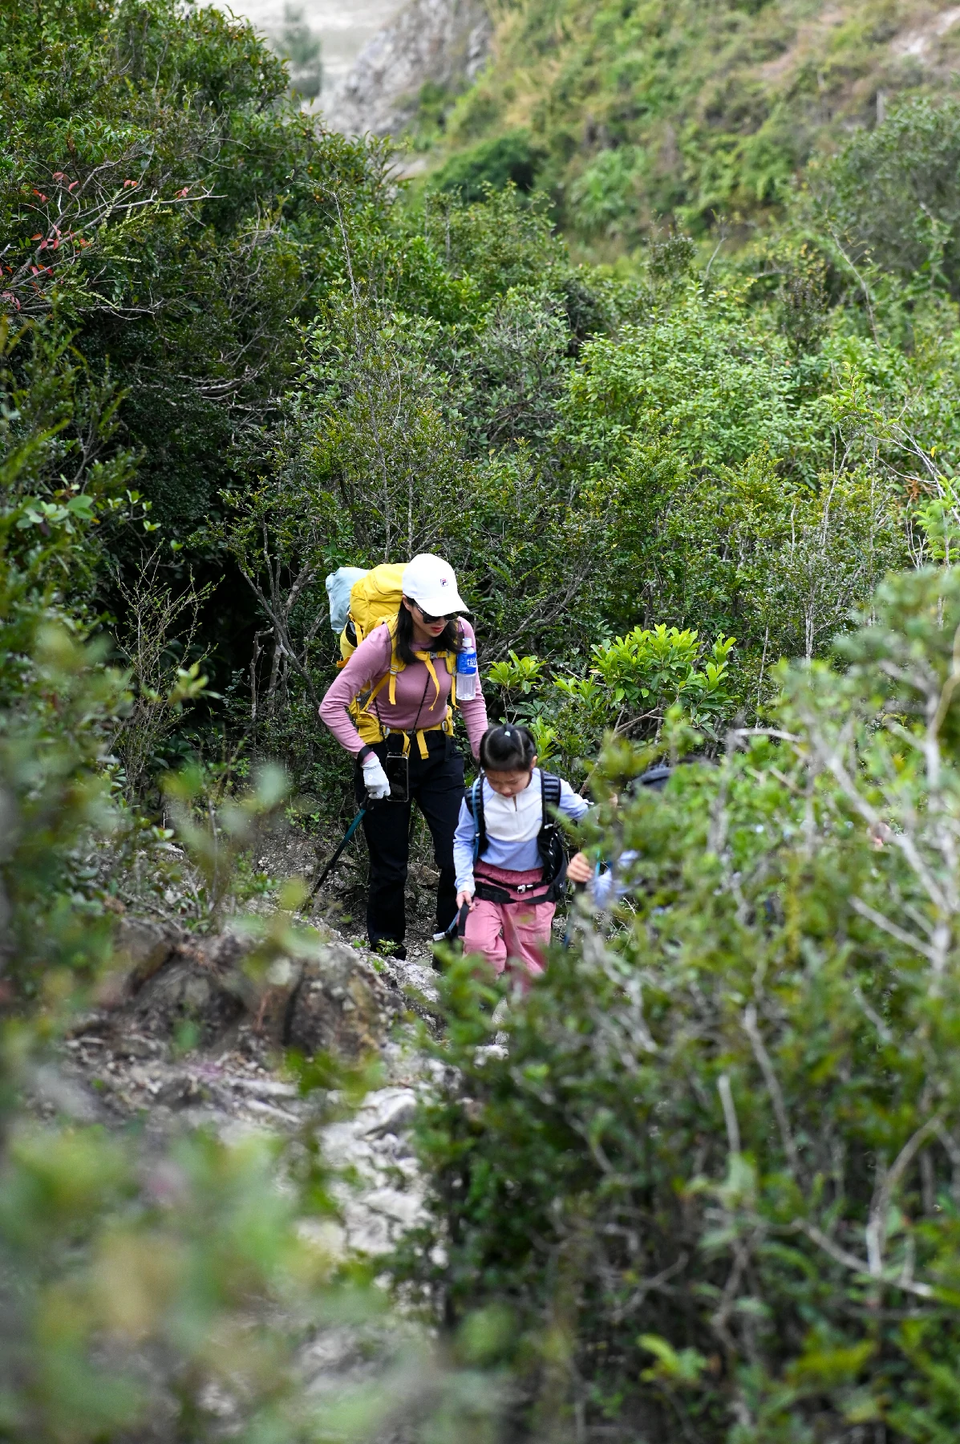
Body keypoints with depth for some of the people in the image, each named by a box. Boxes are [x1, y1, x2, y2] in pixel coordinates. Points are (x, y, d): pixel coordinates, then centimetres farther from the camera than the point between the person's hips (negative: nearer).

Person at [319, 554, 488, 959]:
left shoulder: (460, 634, -12)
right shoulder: (382, 644, -24)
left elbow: (472, 700, 2)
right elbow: (332, 706, -20)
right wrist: (366, 758, -26)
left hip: (439, 751, 3)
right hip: (386, 754, -3)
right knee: (390, 864, 6)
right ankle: (385, 944, 27)